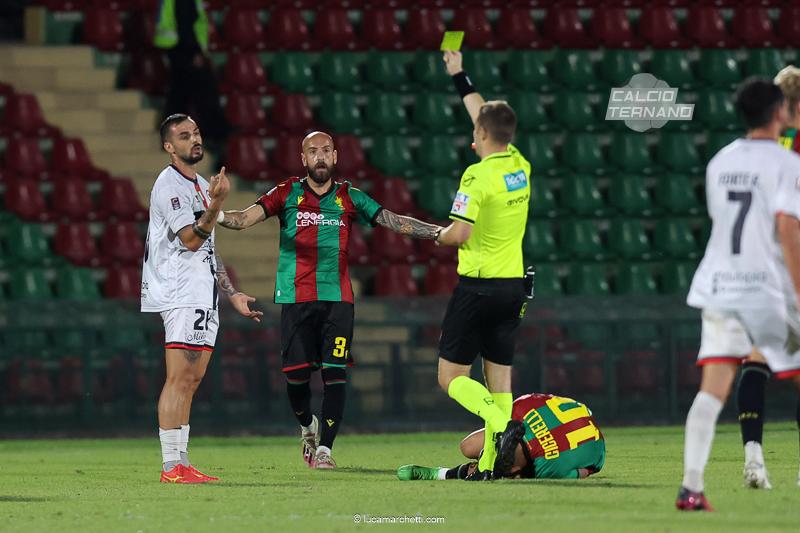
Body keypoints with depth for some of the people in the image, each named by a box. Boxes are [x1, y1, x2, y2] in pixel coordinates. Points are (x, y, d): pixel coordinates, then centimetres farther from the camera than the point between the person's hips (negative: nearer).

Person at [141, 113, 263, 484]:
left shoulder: (202, 186, 22)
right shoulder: (169, 184, -8)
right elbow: (190, 240, -18)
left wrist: (232, 294, 25)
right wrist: (215, 205, -30)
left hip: (203, 298, 9)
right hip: (181, 296, -9)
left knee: (191, 381, 7)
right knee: (179, 379, -13)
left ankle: (181, 465, 8)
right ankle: (171, 467, -16)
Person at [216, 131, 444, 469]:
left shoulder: (349, 197, 9)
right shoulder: (287, 194, 5)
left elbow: (394, 222, 9)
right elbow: (246, 218, -6)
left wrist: (438, 231, -1)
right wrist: (216, 215, -26)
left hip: (338, 298, 1)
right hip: (296, 298, -1)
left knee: (335, 374, -9)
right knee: (296, 374, -2)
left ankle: (324, 448, -4)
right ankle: (307, 426, 29)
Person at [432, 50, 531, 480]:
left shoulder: (478, 176, -16)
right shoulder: (520, 167, 6)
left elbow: (458, 234, -23)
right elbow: (484, 113, 21)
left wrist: (439, 235, 0)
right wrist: (459, 76, 30)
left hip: (478, 286, -7)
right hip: (513, 285, 7)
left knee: (451, 377, -1)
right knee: (499, 378, 8)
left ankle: (502, 423, -24)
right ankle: (490, 465, 3)